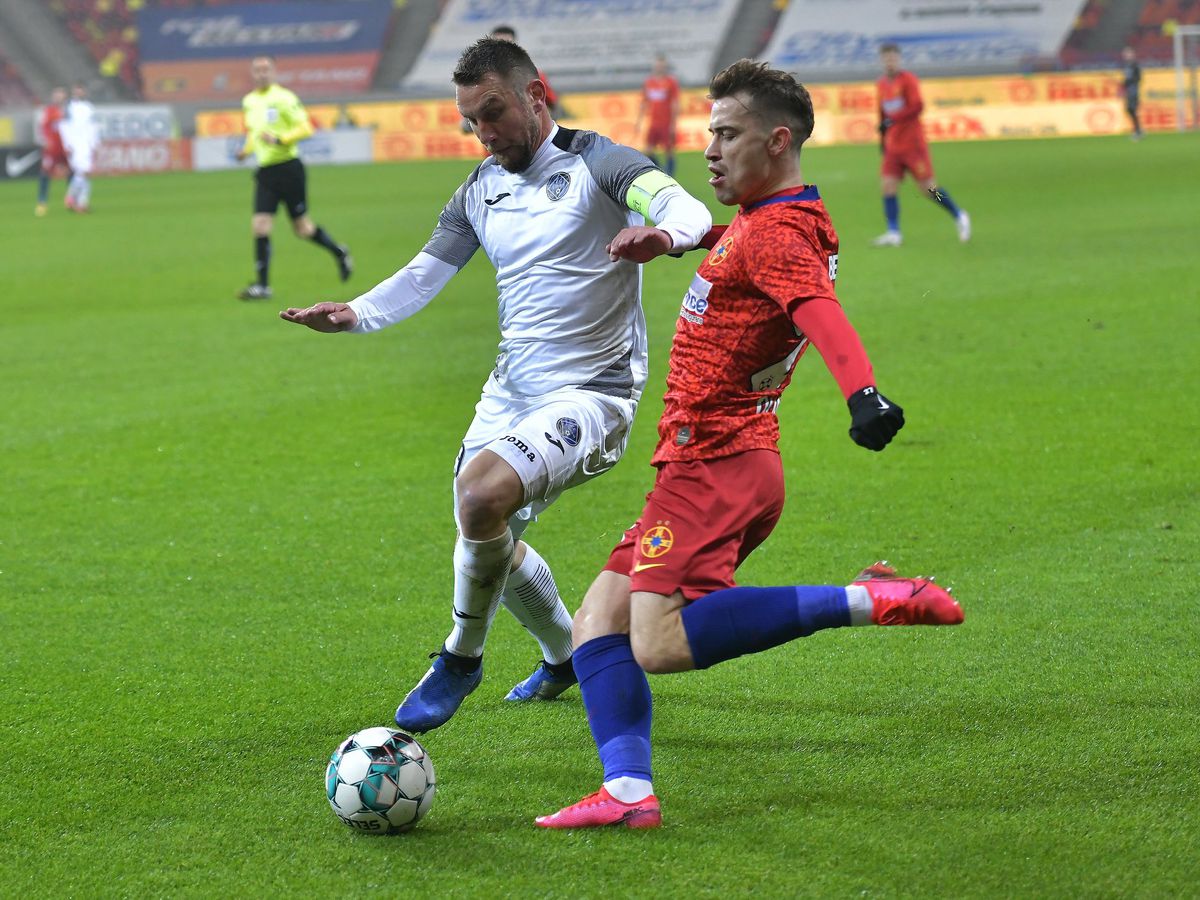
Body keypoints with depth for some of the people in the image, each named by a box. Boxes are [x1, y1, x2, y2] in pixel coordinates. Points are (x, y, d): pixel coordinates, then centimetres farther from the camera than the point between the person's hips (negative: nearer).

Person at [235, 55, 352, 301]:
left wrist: (279, 140, -24)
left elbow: (305, 128, -13)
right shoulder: (249, 101, 11)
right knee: (260, 225, -7)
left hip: (288, 168, -6)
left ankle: (339, 252, 30)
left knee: (302, 228, 4)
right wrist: (247, 149, 8)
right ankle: (262, 285, -5)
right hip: (265, 172, 6)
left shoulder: (283, 98, -10)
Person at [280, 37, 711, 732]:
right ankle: (566, 655, 43)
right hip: (512, 388, 8)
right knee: (488, 542, 14)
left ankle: (462, 658, -6)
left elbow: (691, 211, -26)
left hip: (592, 392, -8)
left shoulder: (595, 163, -11)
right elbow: (424, 275, 11)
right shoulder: (480, 191, 9)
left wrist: (662, 234, -51)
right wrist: (356, 315, -10)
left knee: (482, 492, -29)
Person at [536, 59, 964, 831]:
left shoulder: (773, 234, -15)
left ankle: (864, 601, -24)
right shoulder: (753, 222, 17)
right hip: (723, 466, 10)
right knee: (599, 619, 6)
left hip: (715, 467, -10)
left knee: (660, 645, -24)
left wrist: (863, 392, -51)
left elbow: (820, 309, -34)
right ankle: (628, 790, -7)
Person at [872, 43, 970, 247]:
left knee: (929, 187, -3)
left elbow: (917, 107, -18)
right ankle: (893, 233, -9)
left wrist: (892, 120, -24)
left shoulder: (908, 80, -7)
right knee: (888, 186, -8)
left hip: (913, 144, -6)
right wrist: (883, 140, 20)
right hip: (893, 145, 6)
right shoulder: (881, 85, 12)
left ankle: (959, 216, 16)